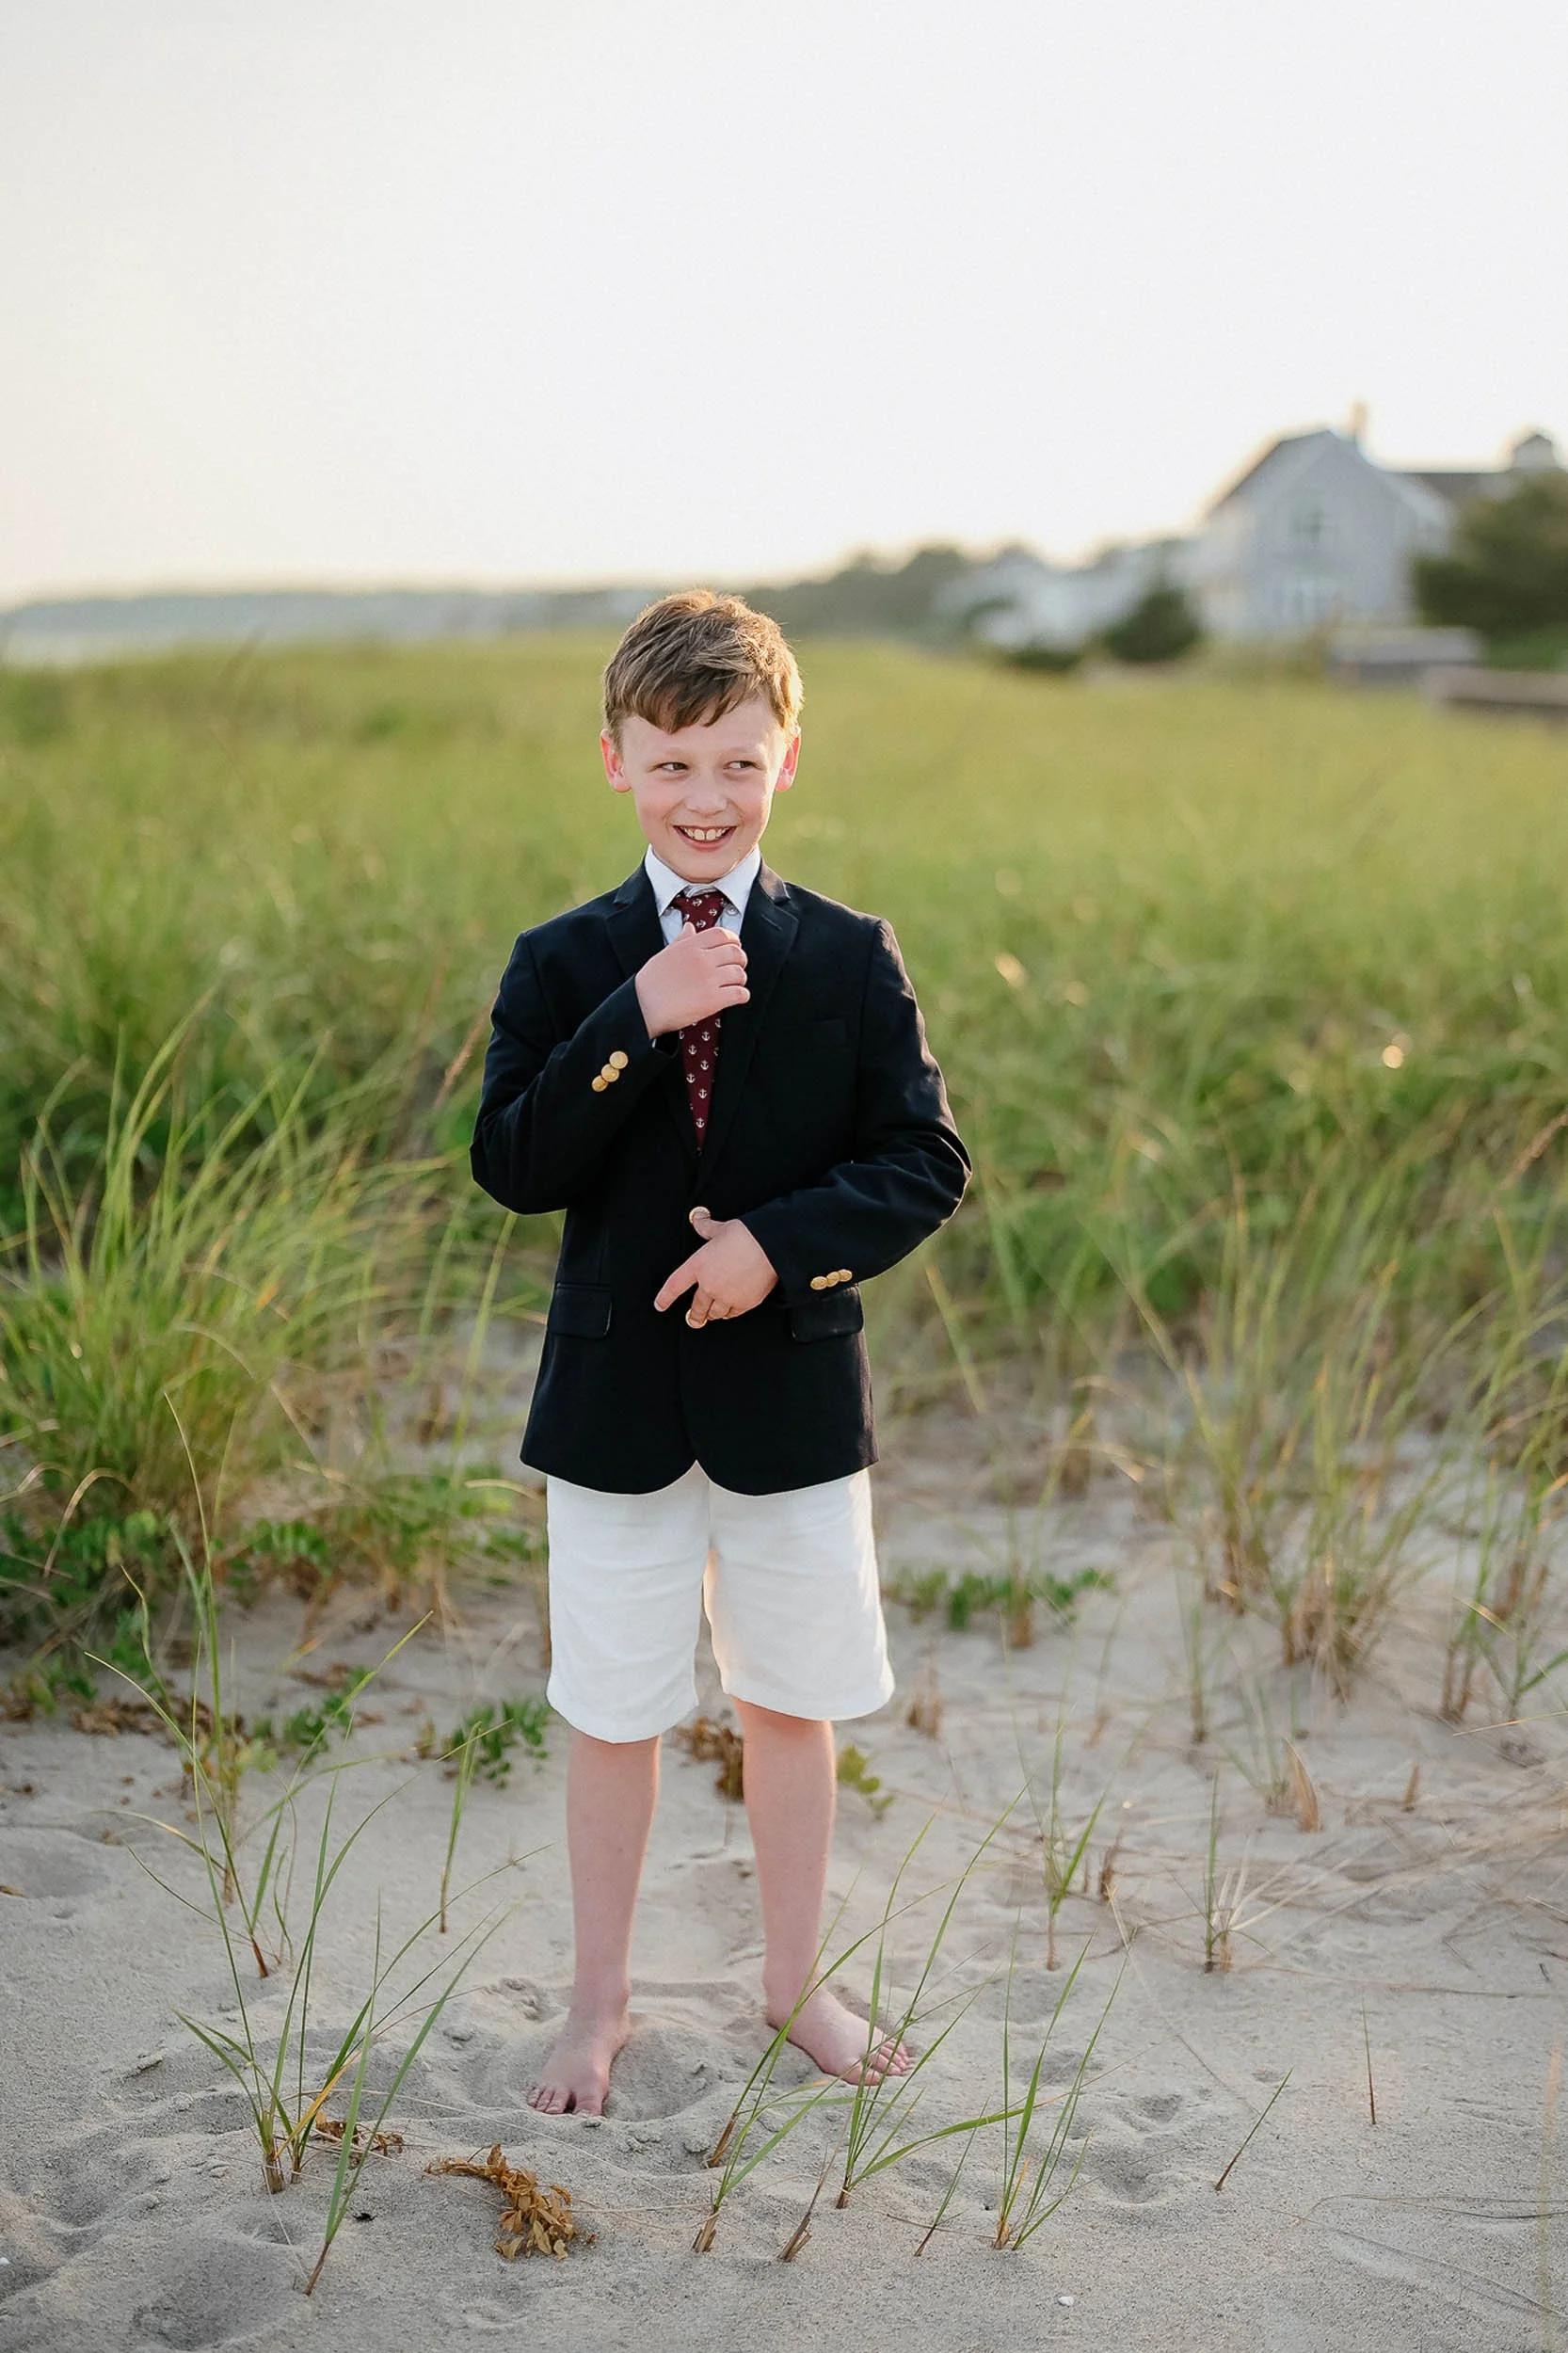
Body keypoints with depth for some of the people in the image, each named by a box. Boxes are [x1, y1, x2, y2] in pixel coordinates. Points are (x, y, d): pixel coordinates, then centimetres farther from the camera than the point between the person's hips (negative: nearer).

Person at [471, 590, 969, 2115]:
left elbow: (926, 1162, -5)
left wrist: (784, 1238, -20)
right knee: (614, 1714, 11)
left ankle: (794, 1981, 34)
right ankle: (600, 2002, 30)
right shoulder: (563, 965, -2)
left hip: (794, 1392, 0)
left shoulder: (850, 961, -2)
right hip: (615, 1397, 0)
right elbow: (514, 1166, -12)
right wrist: (634, 1023, -24)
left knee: (791, 1702, 13)